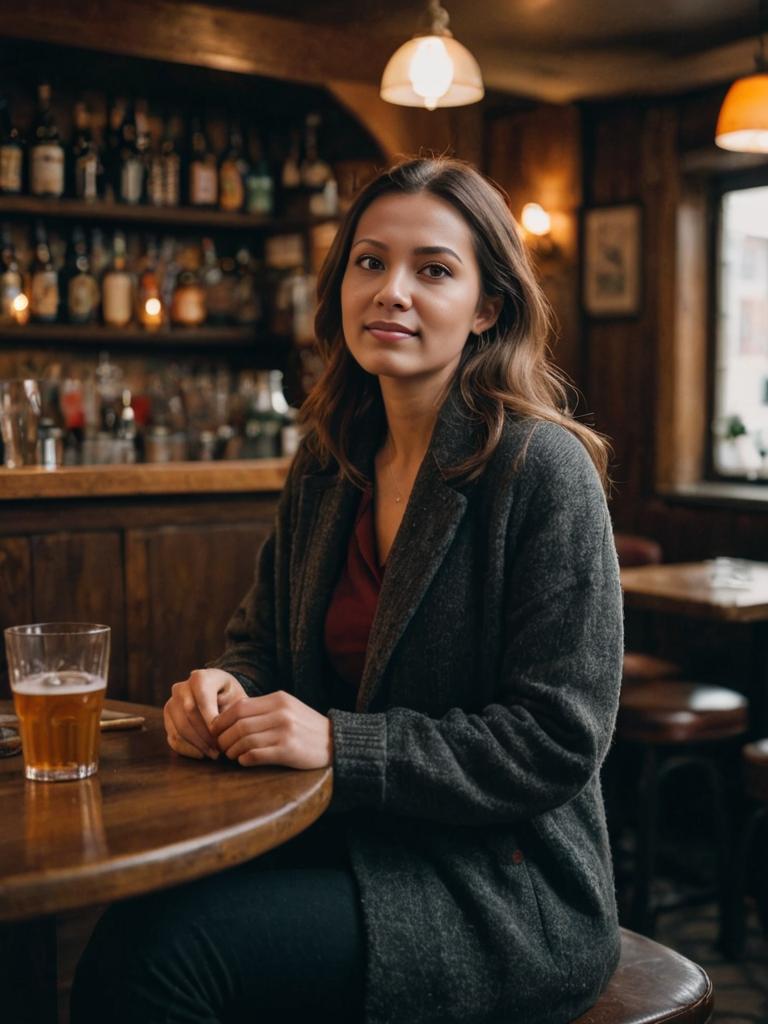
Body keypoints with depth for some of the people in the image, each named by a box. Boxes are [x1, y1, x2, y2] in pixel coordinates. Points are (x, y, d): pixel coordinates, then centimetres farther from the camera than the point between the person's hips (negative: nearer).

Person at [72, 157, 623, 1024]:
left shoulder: (542, 467, -14)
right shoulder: (327, 463, 8)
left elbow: (559, 740, -16)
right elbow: (263, 640, 17)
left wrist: (340, 743, -22)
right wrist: (222, 690, -8)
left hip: (504, 889, -5)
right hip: (347, 842, 6)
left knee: (167, 947, -25)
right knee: (132, 926, -21)